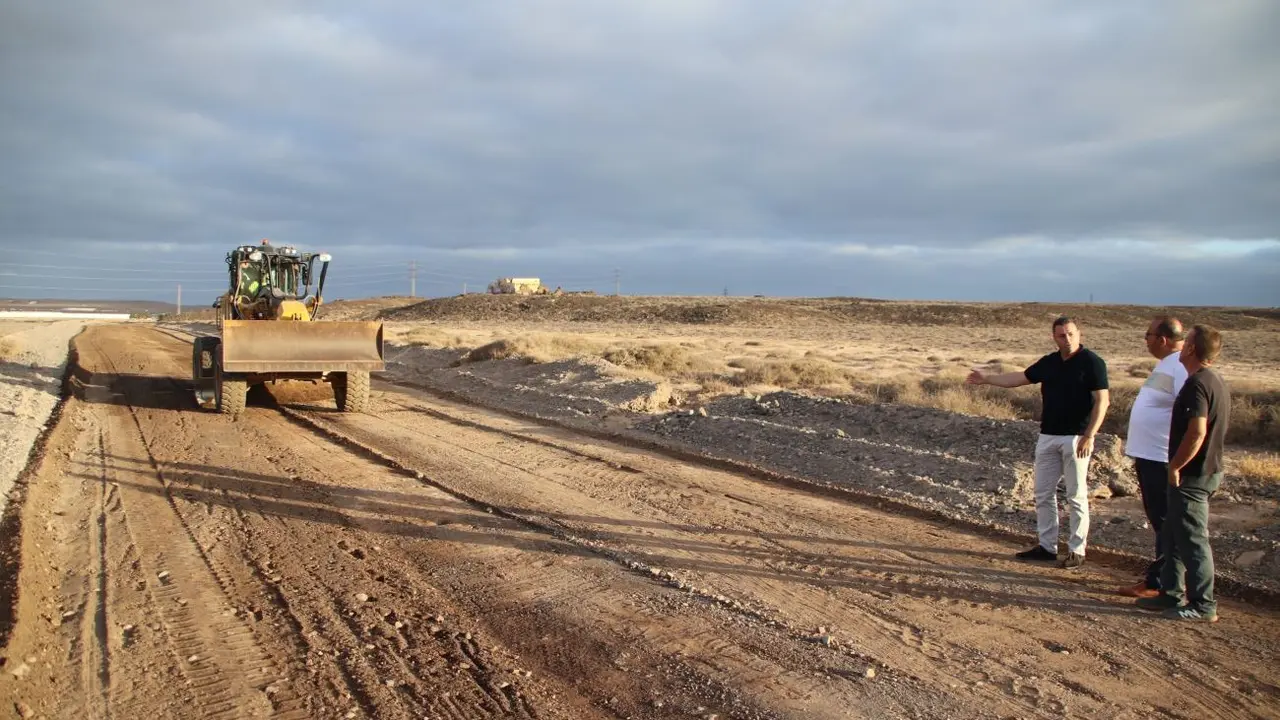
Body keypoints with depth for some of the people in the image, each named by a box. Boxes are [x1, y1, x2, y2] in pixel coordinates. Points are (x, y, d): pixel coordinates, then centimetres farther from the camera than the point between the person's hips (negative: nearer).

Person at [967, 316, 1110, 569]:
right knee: (1043, 494, 10)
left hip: (1076, 438, -7)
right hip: (1048, 436, 7)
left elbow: (1102, 400, -14)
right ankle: (1047, 546, 19)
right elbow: (1020, 378, 21)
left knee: (1076, 496, -1)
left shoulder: (1091, 362, -10)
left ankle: (1077, 551, 8)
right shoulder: (1049, 362, 10)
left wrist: (1089, 436, -20)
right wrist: (987, 378, 20)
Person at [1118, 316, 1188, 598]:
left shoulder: (1180, 367, -18)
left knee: (1165, 522, -2)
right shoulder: (1166, 365, 16)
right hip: (1149, 456, 11)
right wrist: (1139, 456, 24)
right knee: (1159, 520, 17)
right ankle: (1161, 576, 27)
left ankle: (1158, 583, 4)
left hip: (1163, 459, -11)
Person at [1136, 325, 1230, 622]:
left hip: (1192, 475, -10)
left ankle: (1203, 605, 6)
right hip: (1208, 470, 10)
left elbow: (1196, 432, -29)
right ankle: (1171, 594, 25)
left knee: (1192, 540, -2)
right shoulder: (1217, 382, 12)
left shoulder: (1196, 384, -20)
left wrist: (1175, 466, -19)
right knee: (1175, 536, 17)